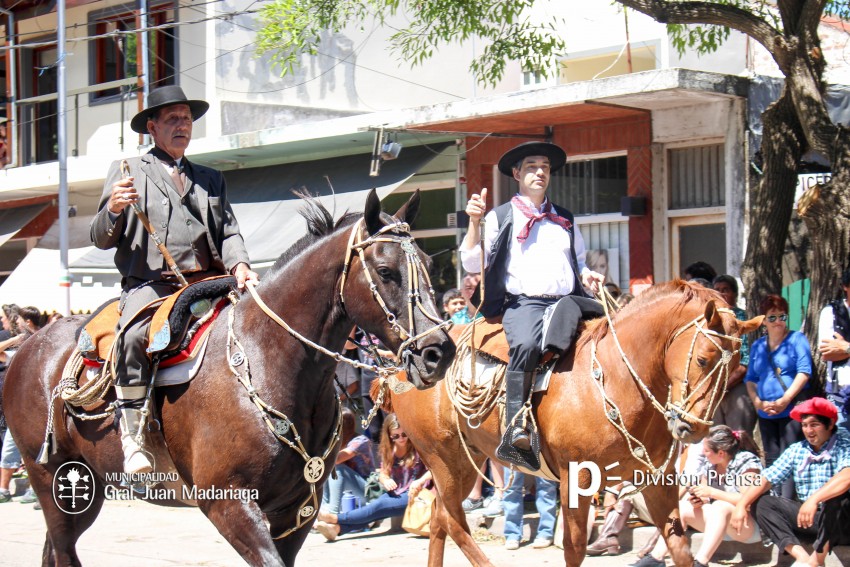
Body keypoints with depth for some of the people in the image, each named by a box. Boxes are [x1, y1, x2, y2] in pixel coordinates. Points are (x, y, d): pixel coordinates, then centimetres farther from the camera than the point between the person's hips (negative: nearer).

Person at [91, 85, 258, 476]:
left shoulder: (210, 179, 27)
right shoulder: (127, 172, 15)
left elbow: (228, 232, 18)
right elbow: (102, 239, 9)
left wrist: (239, 265, -5)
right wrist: (113, 209, -14)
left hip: (206, 284, 4)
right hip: (148, 285, -3)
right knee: (135, 336, -34)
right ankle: (131, 435, -27)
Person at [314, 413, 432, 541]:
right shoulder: (388, 450, 12)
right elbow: (383, 474, 12)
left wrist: (419, 482, -27)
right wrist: (386, 481, -12)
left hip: (414, 495, -5)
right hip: (395, 494, 5)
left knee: (378, 506, -29)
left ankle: (336, 518, -36)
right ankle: (336, 528, -48)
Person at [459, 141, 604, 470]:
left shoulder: (566, 221, 25)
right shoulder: (500, 218, 12)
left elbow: (579, 263, 34)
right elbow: (472, 264, 4)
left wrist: (587, 277, 11)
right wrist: (474, 221, -8)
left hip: (567, 302, 5)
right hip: (523, 303, -4)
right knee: (526, 344, -37)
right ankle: (516, 434, -39)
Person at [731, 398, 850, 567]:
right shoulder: (796, 450, 9)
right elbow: (766, 478, 4)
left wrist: (814, 499, -42)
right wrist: (741, 505, -12)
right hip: (807, 515, 6)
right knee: (760, 503, -7)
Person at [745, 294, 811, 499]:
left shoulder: (796, 339, 1)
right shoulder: (757, 346, 16)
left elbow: (804, 372, -9)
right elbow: (750, 379, 15)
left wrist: (784, 400, -16)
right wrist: (757, 402, -5)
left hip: (792, 410, -6)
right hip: (766, 413, 6)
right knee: (771, 460, 9)